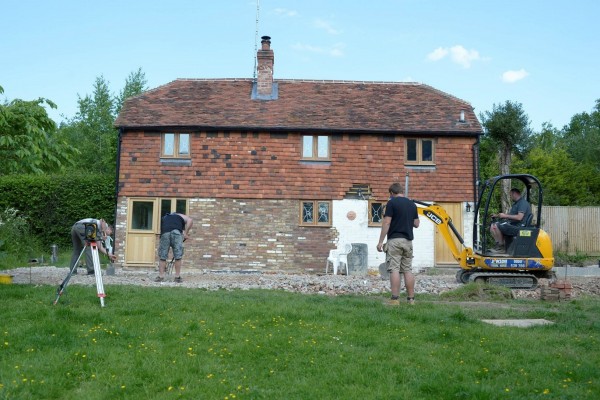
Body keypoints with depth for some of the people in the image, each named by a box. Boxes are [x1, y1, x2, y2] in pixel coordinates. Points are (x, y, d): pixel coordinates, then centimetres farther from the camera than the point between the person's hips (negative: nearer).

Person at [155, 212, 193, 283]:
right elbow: (190, 221, 13)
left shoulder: (164, 218, 41)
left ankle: (161, 276, 14)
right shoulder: (180, 216, 33)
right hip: (177, 232, -2)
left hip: (165, 233, 2)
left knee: (162, 256, 10)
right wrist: (186, 233, 14)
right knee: (178, 256, 4)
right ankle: (177, 277, 7)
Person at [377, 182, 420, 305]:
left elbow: (386, 223, -11)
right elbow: (416, 224, 16)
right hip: (408, 240, 6)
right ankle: (411, 298, 9)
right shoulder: (412, 204, 12)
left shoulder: (392, 203, -6)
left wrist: (380, 241, -8)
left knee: (394, 269, -6)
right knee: (408, 270, 8)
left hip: (394, 240, -5)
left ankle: (395, 298, -10)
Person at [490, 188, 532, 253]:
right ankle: (498, 244, -6)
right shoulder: (516, 203, 22)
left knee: (496, 226, -24)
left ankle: (502, 247, -15)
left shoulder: (523, 203, -12)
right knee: (493, 226, 2)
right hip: (511, 225, 11)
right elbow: (510, 215, 30)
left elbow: (519, 217, -25)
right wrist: (497, 215, 19)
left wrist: (505, 216, -19)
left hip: (518, 228, -11)